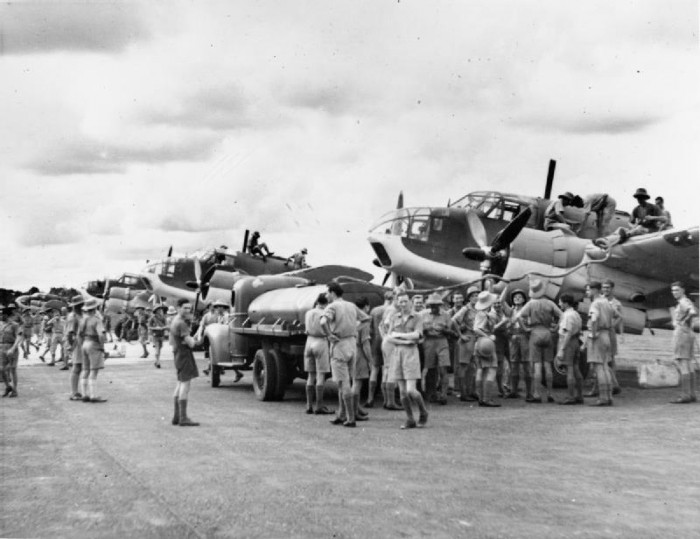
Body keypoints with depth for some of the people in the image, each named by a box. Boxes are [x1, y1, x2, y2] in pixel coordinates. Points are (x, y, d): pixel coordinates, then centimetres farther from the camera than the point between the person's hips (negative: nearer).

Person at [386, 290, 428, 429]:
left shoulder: (417, 318, 0)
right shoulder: (394, 317, 9)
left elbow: (416, 336, -16)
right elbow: (390, 338, 2)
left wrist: (397, 335, -8)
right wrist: (405, 341, -12)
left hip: (411, 354, -4)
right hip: (397, 354, 4)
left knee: (411, 390, -12)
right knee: (402, 391, 2)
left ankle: (423, 412, 13)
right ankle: (410, 420, 12)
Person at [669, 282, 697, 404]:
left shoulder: (684, 302, -13)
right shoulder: (685, 302, 17)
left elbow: (694, 313, -32)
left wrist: (683, 321, -16)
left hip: (681, 334, -10)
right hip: (688, 335, 10)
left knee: (683, 366, -10)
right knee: (688, 366, 10)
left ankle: (685, 396, -11)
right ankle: (692, 395, 11)